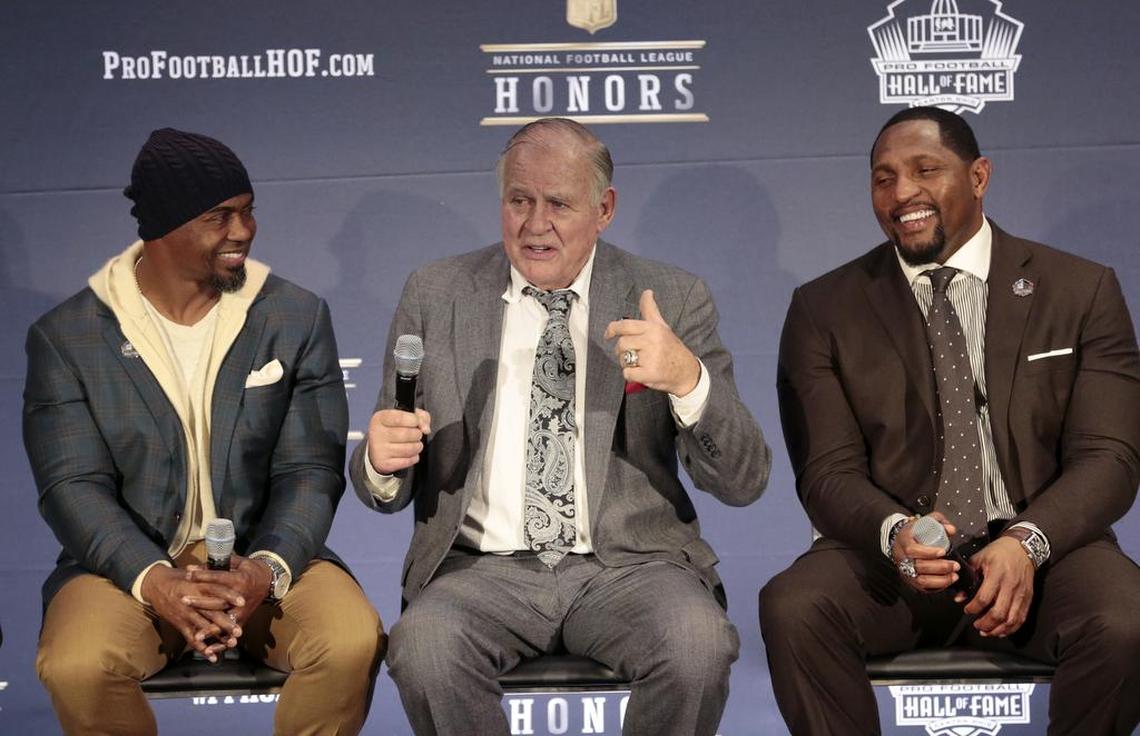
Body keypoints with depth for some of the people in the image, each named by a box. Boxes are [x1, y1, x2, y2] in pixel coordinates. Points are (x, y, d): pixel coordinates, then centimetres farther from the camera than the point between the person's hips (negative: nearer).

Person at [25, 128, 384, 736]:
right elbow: (73, 485, -7)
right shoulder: (66, 337, -1)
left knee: (352, 642, -28)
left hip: (263, 555, 1)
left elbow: (310, 470, -1)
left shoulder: (297, 317, 2)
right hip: (131, 563, -1)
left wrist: (268, 568, -21)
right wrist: (155, 581, -24)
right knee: (76, 667, -32)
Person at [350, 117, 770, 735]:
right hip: (484, 568, 0)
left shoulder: (672, 300, 5)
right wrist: (382, 463, -14)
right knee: (423, 644, -31)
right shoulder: (435, 296, 8)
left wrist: (688, 379, -20)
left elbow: (743, 482, -1)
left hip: (628, 563, 0)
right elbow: (390, 493, 12)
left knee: (699, 644, -31)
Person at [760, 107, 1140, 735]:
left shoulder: (1082, 292, 6)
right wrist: (895, 532, -23)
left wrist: (1026, 542, -21)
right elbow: (828, 472, 0)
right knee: (791, 608, -31)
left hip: (1041, 547, 0)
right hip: (889, 551, 0)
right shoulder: (824, 309, 7)